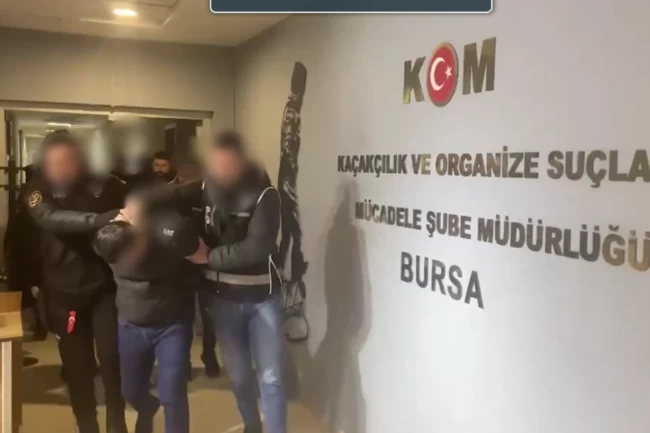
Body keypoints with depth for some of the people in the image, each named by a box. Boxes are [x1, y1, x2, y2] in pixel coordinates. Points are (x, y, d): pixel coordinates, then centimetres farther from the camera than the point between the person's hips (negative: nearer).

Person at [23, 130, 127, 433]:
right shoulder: (38, 192, -4)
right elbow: (56, 220, -25)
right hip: (65, 291, 1)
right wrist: (104, 219, -40)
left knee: (111, 358, -3)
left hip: (104, 284, 0)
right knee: (77, 366, 8)